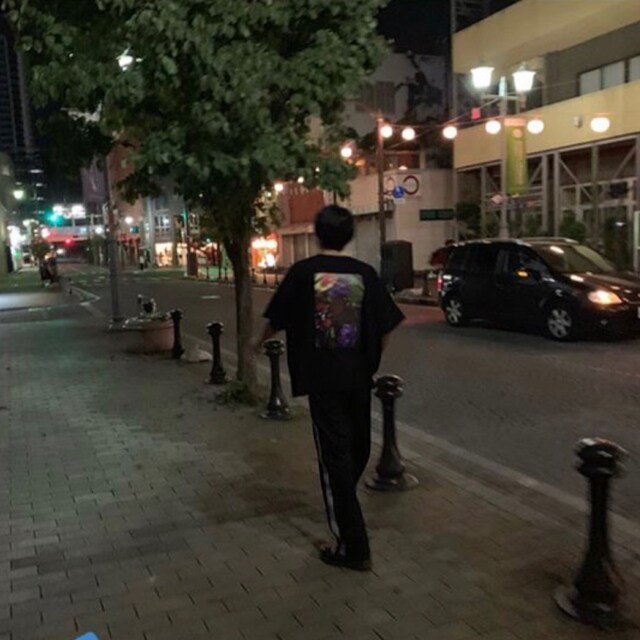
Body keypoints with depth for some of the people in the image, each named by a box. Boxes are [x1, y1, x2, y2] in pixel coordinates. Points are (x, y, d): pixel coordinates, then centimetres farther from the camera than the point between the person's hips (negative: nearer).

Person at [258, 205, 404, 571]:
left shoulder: (302, 272, -7)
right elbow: (386, 326, -1)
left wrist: (262, 340, 24)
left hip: (322, 377, -3)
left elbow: (277, 320, 2)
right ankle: (343, 510, 47)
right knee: (358, 448, 23)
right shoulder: (364, 273, -1)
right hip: (359, 376, 3)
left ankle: (353, 547, 3)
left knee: (335, 455, 1)